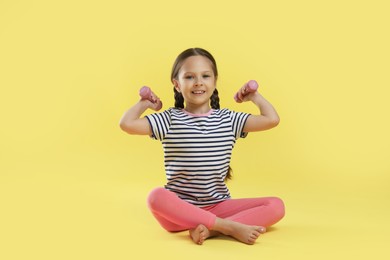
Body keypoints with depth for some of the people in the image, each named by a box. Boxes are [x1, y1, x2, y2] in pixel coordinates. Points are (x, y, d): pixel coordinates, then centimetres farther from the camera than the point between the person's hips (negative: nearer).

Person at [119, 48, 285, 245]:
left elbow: (272, 120, 2)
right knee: (156, 197, -37)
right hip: (180, 207, -2)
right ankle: (231, 227, -32)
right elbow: (127, 124, -8)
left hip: (218, 205, 3)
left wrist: (255, 97, 11)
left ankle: (210, 228, -29)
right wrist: (144, 103, 4)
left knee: (276, 206, -17)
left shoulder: (228, 119, 8)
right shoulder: (170, 120, 2)